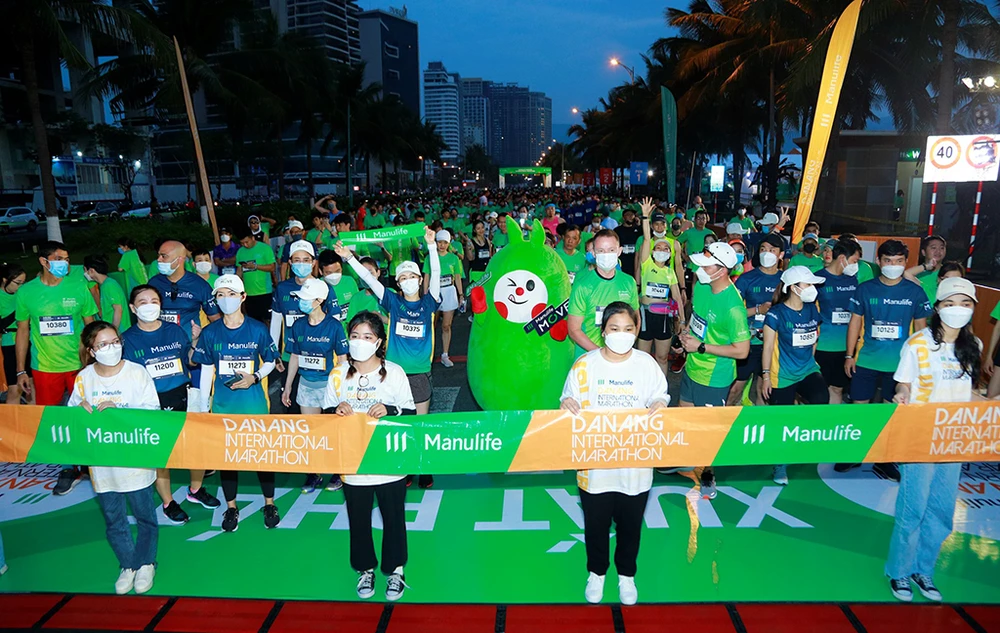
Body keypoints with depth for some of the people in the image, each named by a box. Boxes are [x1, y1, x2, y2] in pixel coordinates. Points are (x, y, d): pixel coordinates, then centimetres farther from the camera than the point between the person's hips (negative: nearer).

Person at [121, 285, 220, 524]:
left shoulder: (175, 331, 3)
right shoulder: (128, 339, -2)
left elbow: (191, 362, 9)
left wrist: (195, 342, -6)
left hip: (183, 399, 2)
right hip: (152, 405, -2)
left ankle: (196, 489, 32)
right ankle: (168, 503, 28)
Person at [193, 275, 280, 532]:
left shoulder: (257, 329, -4)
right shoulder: (210, 333, 1)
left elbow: (270, 362, 5)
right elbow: (206, 370, 6)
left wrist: (255, 377, -15)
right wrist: (203, 406, 5)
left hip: (254, 403, -1)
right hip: (222, 404, 2)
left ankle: (269, 504, 23)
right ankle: (231, 507, 27)